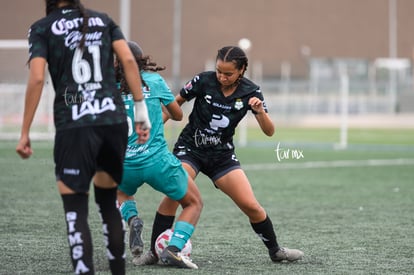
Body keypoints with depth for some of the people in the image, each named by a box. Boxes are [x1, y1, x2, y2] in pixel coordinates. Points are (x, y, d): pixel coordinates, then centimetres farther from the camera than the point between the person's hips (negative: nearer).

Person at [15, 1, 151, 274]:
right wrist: (141, 108, 3)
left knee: (75, 209, 0)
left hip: (74, 128, -4)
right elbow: (129, 59, 2)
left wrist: (25, 133, -4)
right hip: (115, 121, 4)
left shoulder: (42, 28, 4)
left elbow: (37, 79, -7)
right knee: (108, 200, 19)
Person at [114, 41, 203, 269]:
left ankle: (132, 219, 3)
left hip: (125, 165, 2)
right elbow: (177, 115, 13)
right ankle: (173, 249, -5)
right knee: (194, 203, 18)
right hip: (158, 161, -2)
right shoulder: (153, 80, 1)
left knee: (121, 194, 37)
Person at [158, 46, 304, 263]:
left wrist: (260, 111, -30)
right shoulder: (203, 81, -13)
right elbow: (175, 103, 2)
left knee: (251, 205, -5)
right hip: (190, 148, -2)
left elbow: (269, 131, -11)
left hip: (222, 155, 2)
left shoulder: (250, 92, -9)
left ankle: (275, 251, 17)